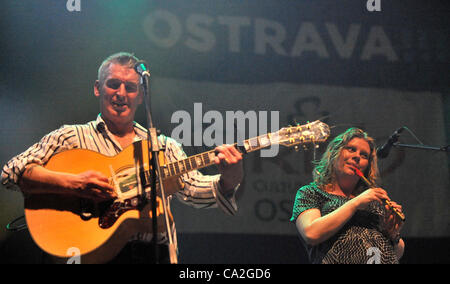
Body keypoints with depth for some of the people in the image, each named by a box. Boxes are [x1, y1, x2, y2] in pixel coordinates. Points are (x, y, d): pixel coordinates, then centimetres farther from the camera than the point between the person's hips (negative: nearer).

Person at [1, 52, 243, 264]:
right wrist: (73, 185, -14)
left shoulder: (164, 146, 21)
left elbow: (195, 190, 10)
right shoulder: (71, 137, 11)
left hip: (155, 254, 4)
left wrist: (228, 180, -11)